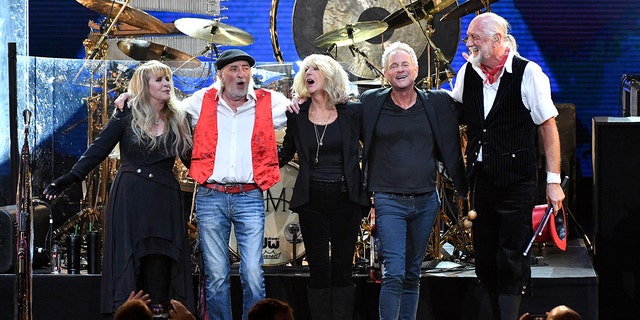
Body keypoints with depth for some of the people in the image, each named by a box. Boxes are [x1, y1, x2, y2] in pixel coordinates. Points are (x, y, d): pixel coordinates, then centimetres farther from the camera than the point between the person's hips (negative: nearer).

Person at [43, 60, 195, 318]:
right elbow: (98, 150, -3)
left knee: (160, 263, -4)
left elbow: (191, 159, 10)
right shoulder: (127, 115, 0)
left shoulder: (178, 120, 8)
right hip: (129, 198, -2)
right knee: (129, 258, -3)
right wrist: (70, 179, -12)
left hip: (165, 200, 2)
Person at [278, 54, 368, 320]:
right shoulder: (297, 116, 5)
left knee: (342, 268, 3)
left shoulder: (353, 113, 1)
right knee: (318, 269, 2)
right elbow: (285, 155, 14)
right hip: (312, 200, 1)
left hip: (345, 198, -1)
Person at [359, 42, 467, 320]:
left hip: (426, 201, 3)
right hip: (389, 201, -3)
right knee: (393, 274, -12)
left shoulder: (438, 103, 5)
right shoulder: (370, 103, 1)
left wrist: (466, 190, 5)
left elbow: (451, 151, 8)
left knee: (412, 275, 11)